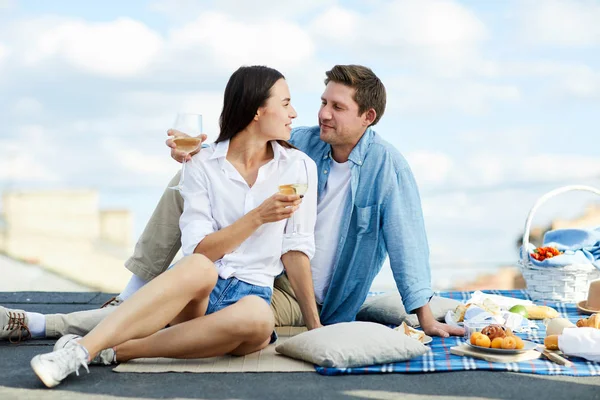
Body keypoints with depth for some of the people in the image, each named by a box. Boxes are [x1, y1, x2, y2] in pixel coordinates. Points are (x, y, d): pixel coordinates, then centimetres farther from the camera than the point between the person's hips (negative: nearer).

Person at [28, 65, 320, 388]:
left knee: (258, 318, -37)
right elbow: (199, 251, -8)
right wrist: (259, 216, -18)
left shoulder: (299, 167, 5)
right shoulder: (204, 165, 1)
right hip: (196, 290, -1)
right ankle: (79, 350, -43)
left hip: (252, 295, 1)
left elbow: (296, 248, 4)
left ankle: (115, 351, -31)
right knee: (198, 268, -38)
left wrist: (315, 324, -1)